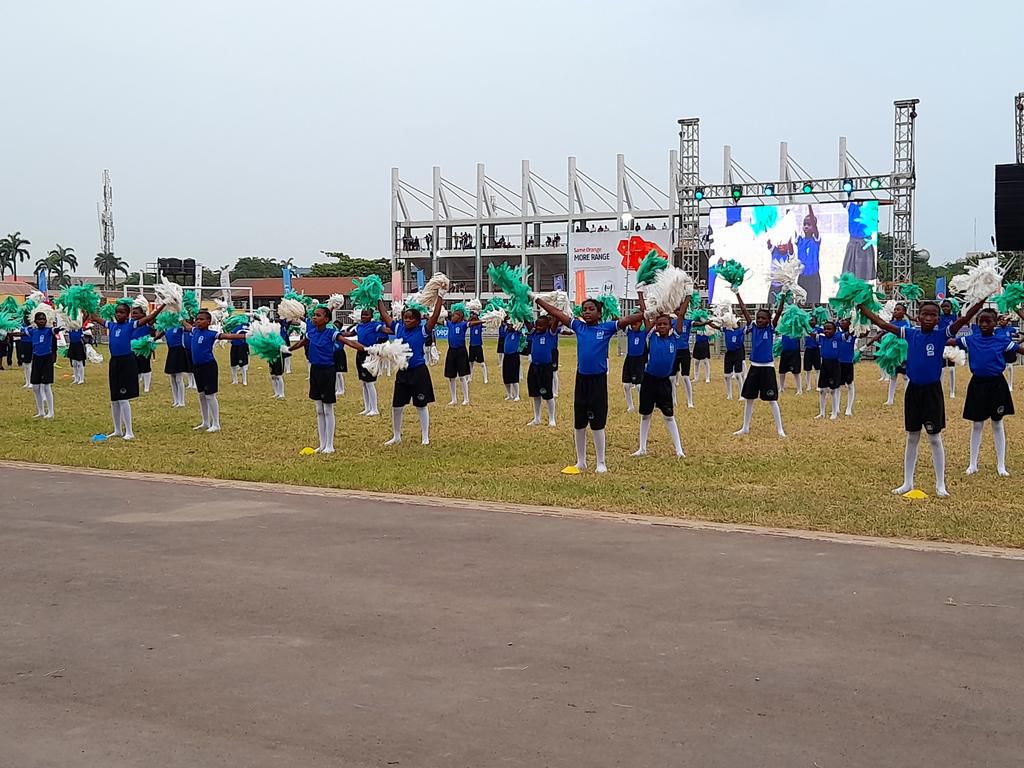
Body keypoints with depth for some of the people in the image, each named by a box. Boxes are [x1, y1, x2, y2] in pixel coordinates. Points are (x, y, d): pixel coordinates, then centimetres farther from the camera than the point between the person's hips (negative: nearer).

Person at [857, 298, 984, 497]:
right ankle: (908, 482, 21)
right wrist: (862, 307, 1)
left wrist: (982, 301, -34)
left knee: (935, 438, 3)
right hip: (913, 389, 3)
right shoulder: (910, 334, 0)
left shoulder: (941, 335, -8)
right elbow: (882, 323, 2)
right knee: (912, 438, 12)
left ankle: (940, 484, 12)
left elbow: (964, 319, -21)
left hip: (932, 391, -3)